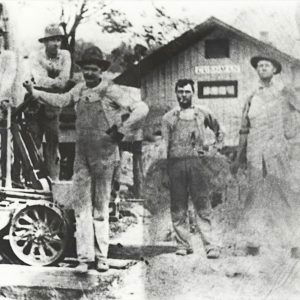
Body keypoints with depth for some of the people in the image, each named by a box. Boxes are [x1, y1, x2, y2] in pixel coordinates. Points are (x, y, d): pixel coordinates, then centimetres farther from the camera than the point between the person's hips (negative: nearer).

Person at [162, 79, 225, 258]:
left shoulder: (203, 113, 14)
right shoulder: (169, 117, 14)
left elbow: (220, 131, 24)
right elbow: (164, 144, 7)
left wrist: (214, 149, 9)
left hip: (198, 162, -1)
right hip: (176, 163, 1)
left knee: (203, 206, -6)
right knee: (178, 207, 2)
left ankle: (211, 246, -7)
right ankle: (183, 245, 11)